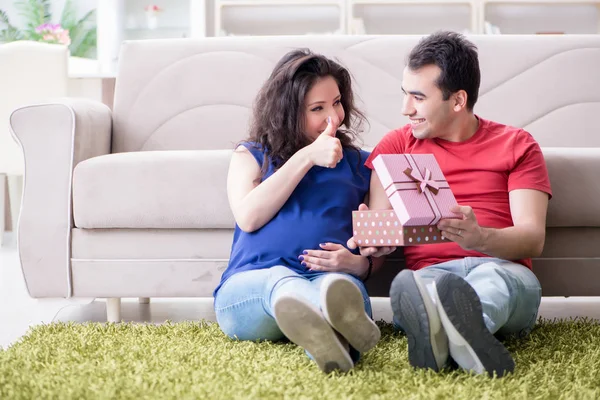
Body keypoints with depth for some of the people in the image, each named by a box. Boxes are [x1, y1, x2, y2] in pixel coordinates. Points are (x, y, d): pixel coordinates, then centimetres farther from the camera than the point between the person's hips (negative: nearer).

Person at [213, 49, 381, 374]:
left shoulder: (357, 164, 24)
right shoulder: (251, 155, 21)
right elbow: (248, 217, 1)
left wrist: (357, 264, -7)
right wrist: (307, 157, 0)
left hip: (333, 276, 1)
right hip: (249, 284, -1)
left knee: (341, 285, -38)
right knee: (280, 279, -39)